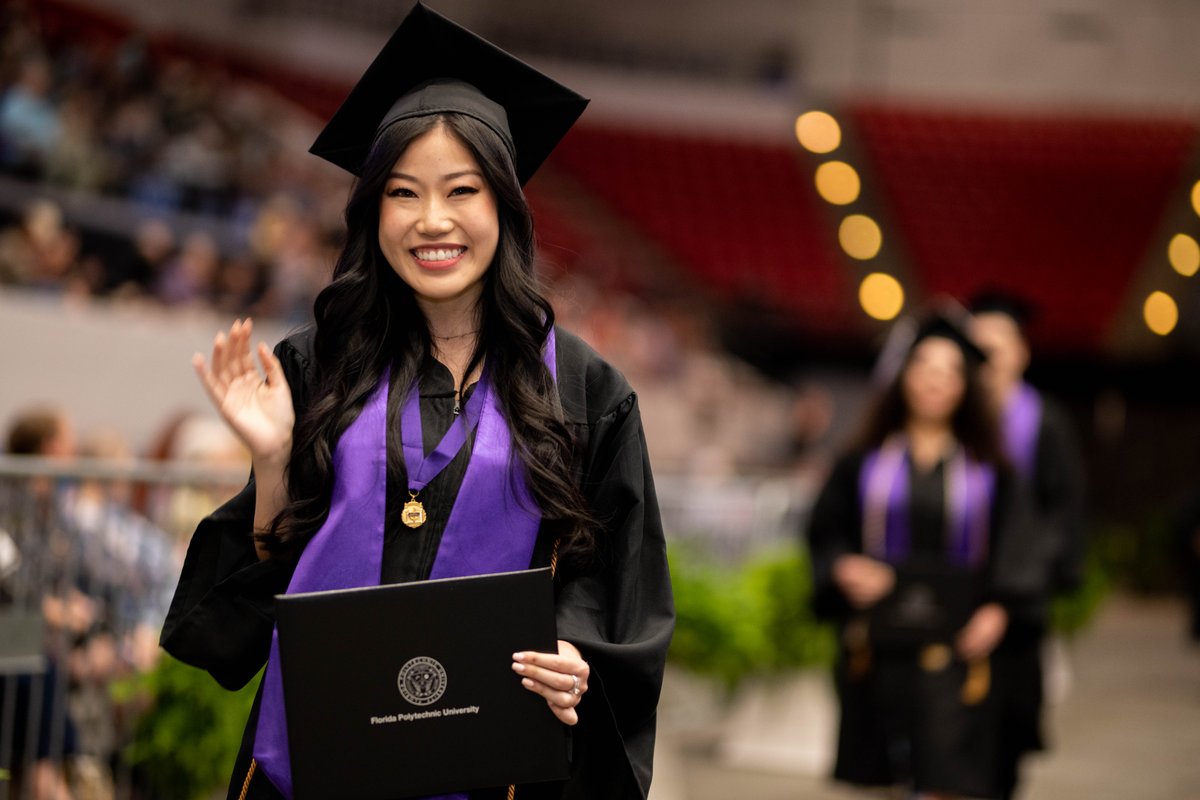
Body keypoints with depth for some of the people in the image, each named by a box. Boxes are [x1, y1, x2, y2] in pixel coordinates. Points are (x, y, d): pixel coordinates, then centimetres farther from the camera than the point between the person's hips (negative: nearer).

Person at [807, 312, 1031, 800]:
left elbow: (1010, 549, 3)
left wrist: (999, 608, -12)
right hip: (878, 642, 2)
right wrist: (843, 567, -12)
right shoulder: (864, 463, 7)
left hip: (954, 644, -2)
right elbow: (825, 531, 7)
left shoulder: (987, 472, 5)